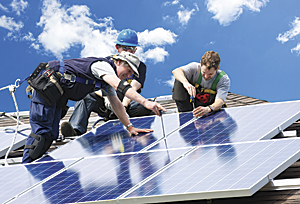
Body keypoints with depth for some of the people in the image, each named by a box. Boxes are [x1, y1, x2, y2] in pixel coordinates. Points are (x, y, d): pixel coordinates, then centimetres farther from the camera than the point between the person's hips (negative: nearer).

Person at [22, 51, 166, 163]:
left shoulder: (109, 79, 12)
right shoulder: (103, 66, -19)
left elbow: (116, 104, 15)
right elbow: (121, 86, -35)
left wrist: (130, 127, 8)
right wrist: (146, 102, -42)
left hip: (57, 96, 10)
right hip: (47, 85, -10)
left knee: (50, 135, 6)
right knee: (41, 131, -12)